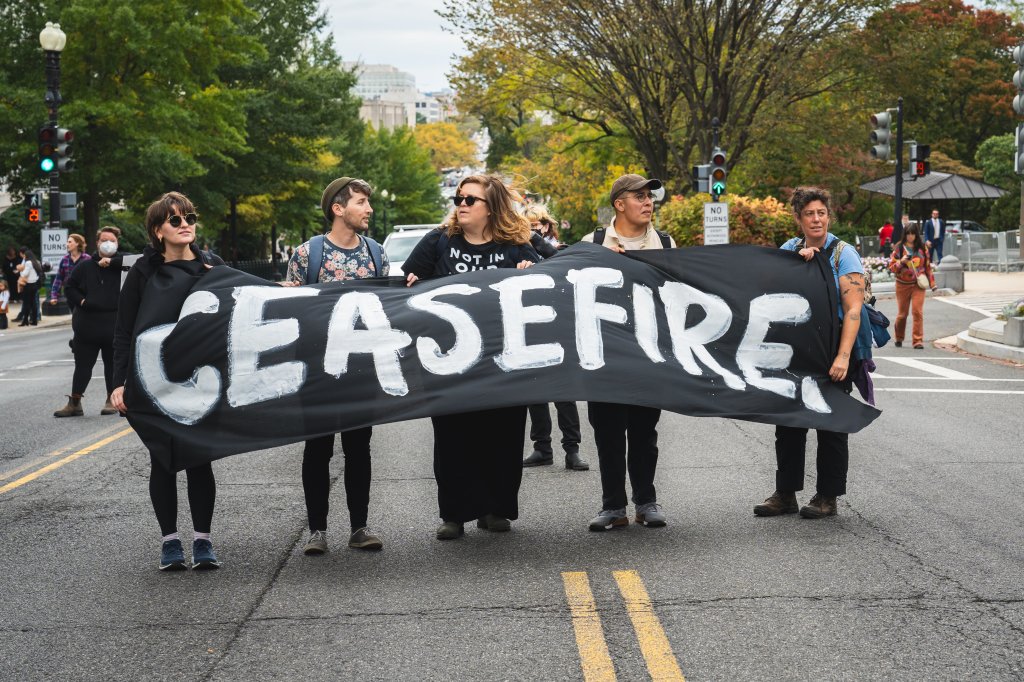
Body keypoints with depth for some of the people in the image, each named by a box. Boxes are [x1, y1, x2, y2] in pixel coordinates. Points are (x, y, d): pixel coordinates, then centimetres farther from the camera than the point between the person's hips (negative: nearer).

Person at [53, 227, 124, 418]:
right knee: (82, 365, 6)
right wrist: (80, 301, -1)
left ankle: (111, 400, 20)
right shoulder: (85, 266, 8)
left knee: (113, 364, 8)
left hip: (114, 325, -2)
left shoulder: (121, 264, 1)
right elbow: (69, 286, 14)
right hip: (87, 325, 2)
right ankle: (74, 403, 13)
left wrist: (110, 262, -19)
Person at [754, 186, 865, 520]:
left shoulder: (843, 253, -7)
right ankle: (785, 493, 18)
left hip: (832, 353, -5)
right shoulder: (790, 249, 9)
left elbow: (853, 310, -14)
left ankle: (827, 498, 12)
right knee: (788, 423, 9)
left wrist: (843, 356, -23)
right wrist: (797, 261, -18)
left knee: (830, 425, 3)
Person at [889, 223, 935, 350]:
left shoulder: (922, 247, 5)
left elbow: (928, 265, 12)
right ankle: (899, 338, 28)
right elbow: (891, 266, -1)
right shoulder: (899, 247, 0)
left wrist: (931, 282, 11)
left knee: (918, 311, -12)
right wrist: (902, 261, -19)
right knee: (902, 313, 7)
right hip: (903, 285, 0)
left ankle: (918, 340, -9)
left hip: (918, 285, 0)